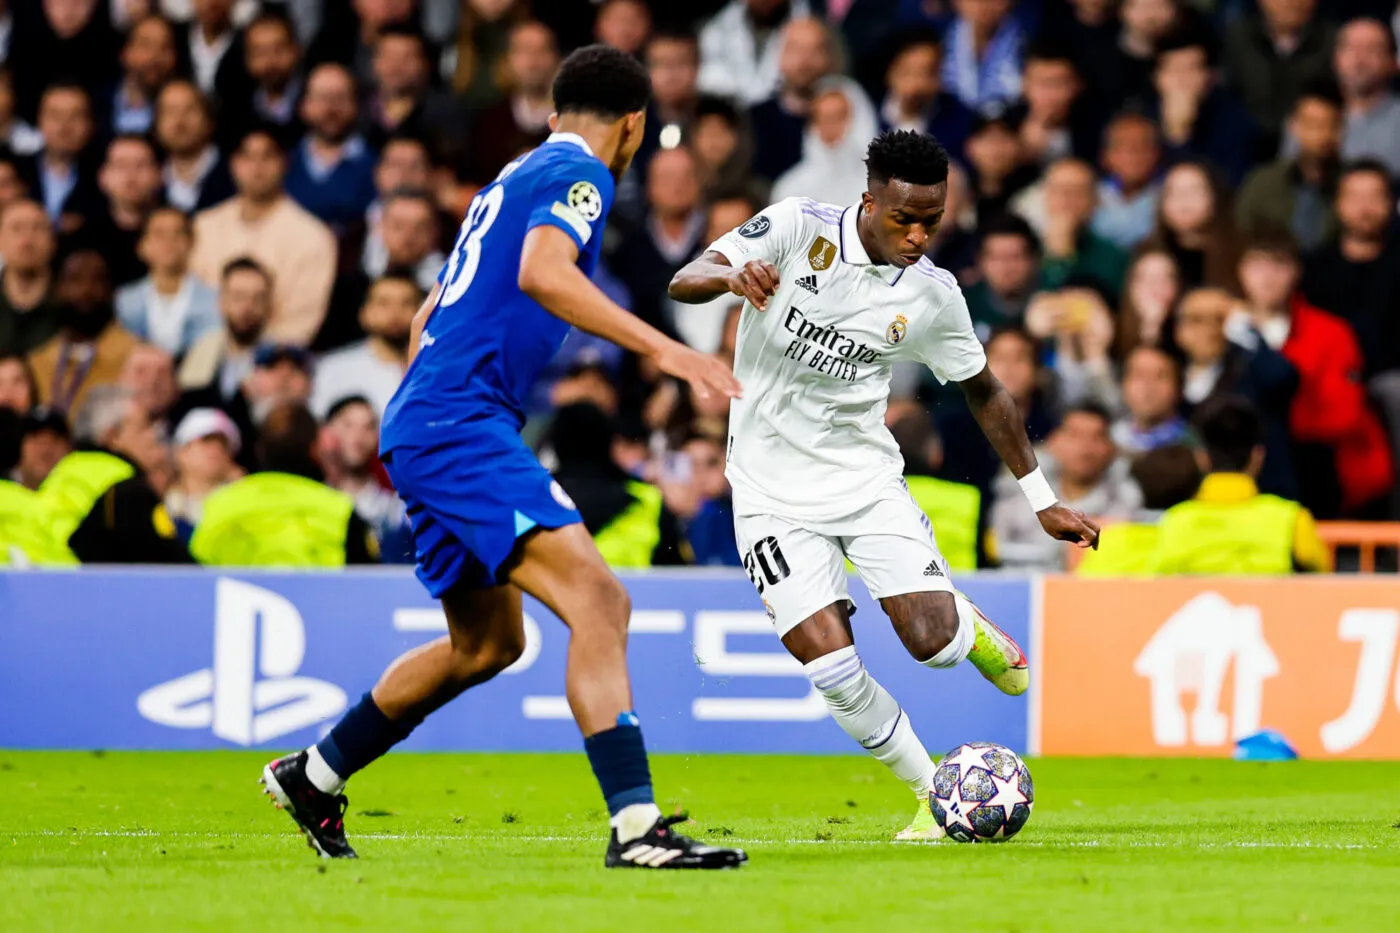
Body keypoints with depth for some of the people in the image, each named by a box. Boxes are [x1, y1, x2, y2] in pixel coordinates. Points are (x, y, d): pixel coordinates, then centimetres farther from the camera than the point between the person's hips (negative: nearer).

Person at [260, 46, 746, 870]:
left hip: (424, 427, 10)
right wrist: (660, 348, -29)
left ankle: (314, 775, 37)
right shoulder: (577, 175, -5)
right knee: (598, 600, -21)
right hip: (461, 424, -10)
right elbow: (543, 273, -26)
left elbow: (428, 320, 31)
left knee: (489, 643, 23)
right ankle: (636, 828, -31)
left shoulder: (514, 180, 24)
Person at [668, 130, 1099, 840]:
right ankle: (934, 794, 6)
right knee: (833, 667, -15)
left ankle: (968, 625, 24)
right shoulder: (798, 230, -12)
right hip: (774, 492, -2)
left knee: (934, 643, -15)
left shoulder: (932, 294, -4)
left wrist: (1043, 501, 12)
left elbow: (984, 392, 11)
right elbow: (685, 281, -16)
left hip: (866, 477, 2)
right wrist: (734, 275, -40)